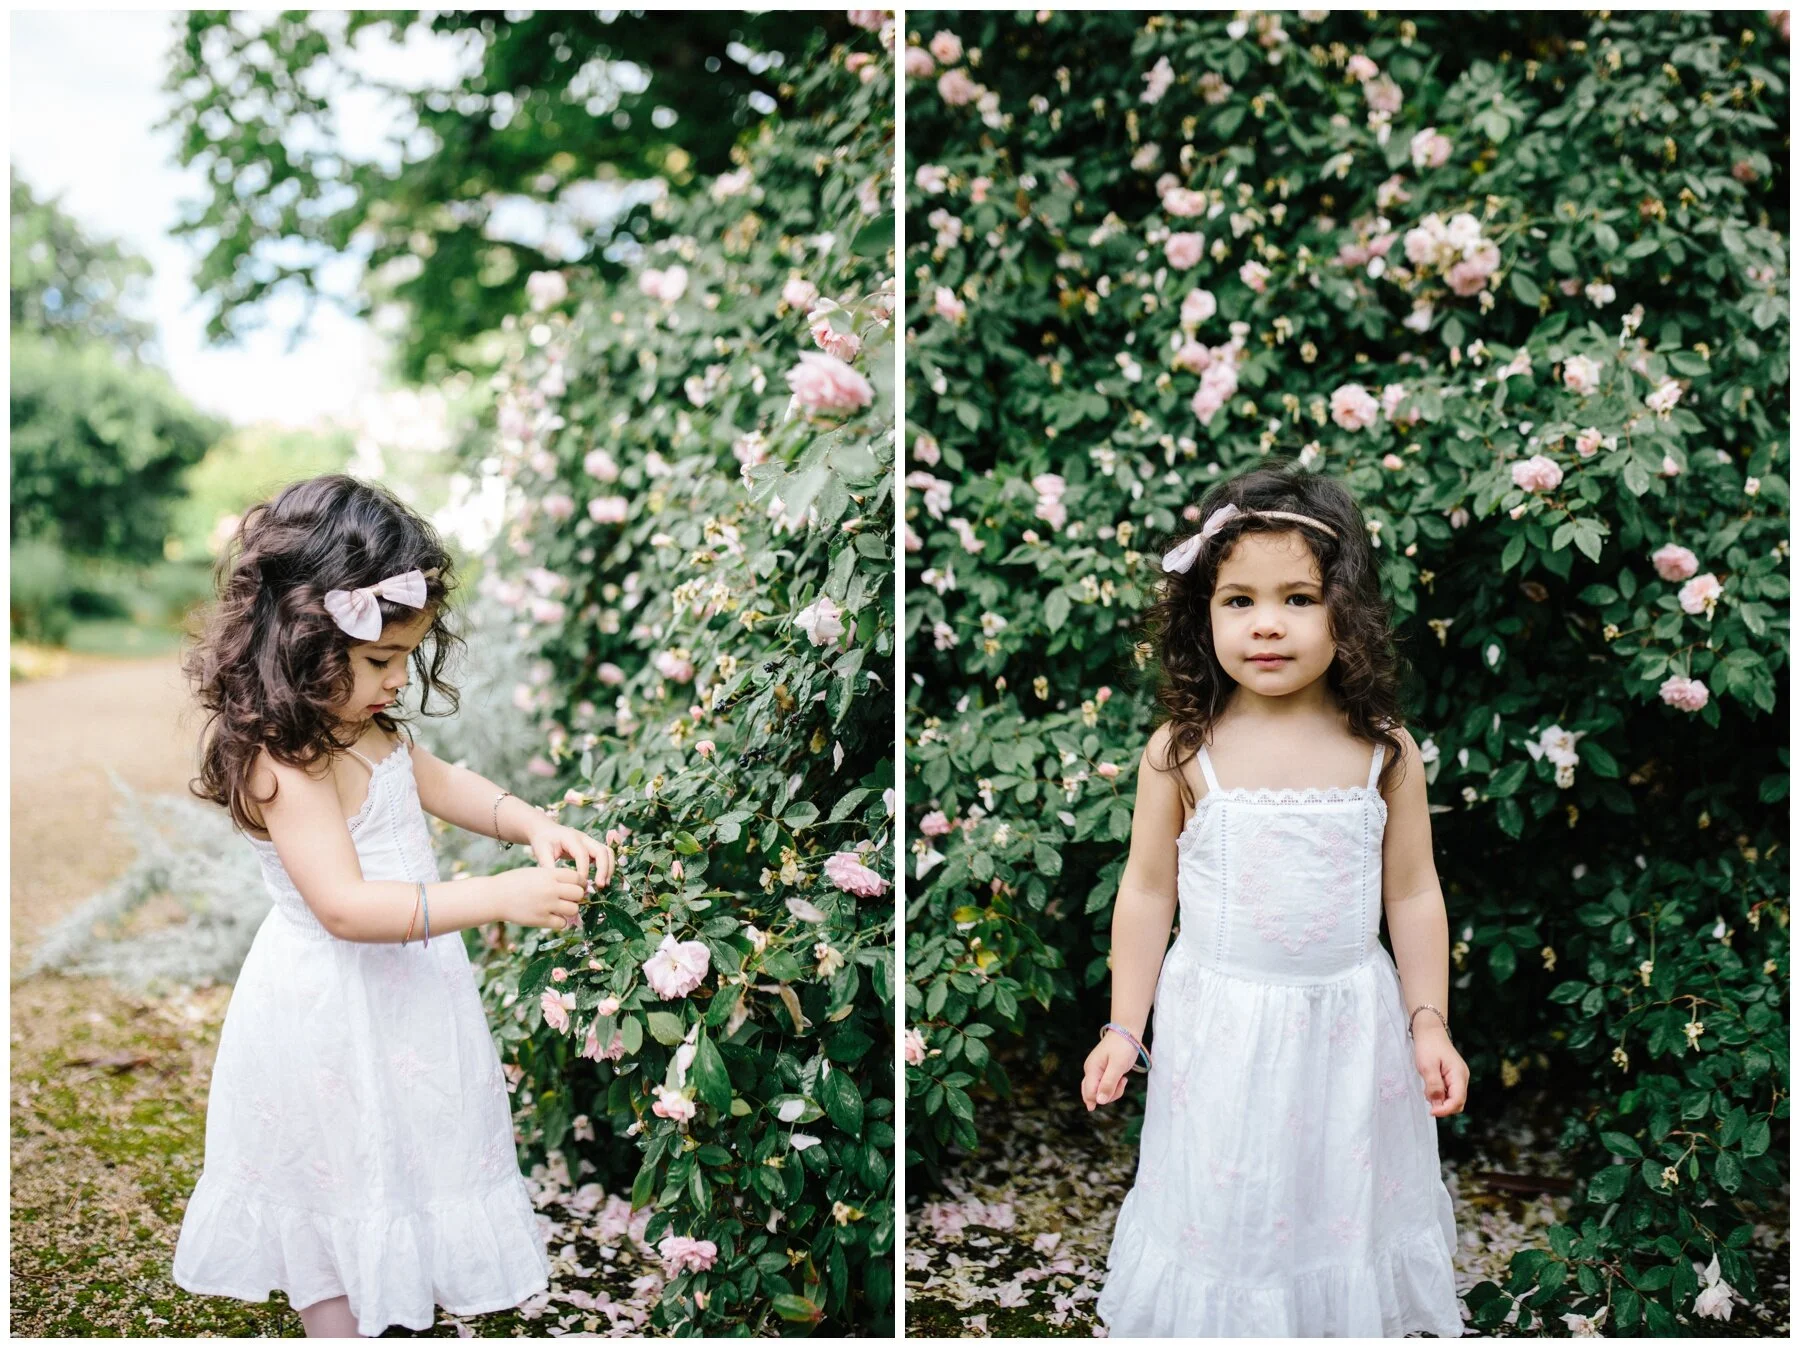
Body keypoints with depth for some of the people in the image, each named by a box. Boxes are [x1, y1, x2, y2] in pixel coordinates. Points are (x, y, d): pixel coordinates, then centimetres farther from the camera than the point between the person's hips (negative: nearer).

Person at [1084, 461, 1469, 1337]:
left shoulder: (1383, 751, -7)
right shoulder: (1182, 752, -10)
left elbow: (1413, 895, 1)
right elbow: (1147, 891, -2)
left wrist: (1429, 1024, 0)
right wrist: (1123, 1027, -1)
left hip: (1348, 1026, 1)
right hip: (1219, 1027, -1)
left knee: (1344, 1199, 17)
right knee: (1222, 1206, 11)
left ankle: (1350, 1316, 40)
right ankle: (1217, 1318, 34)